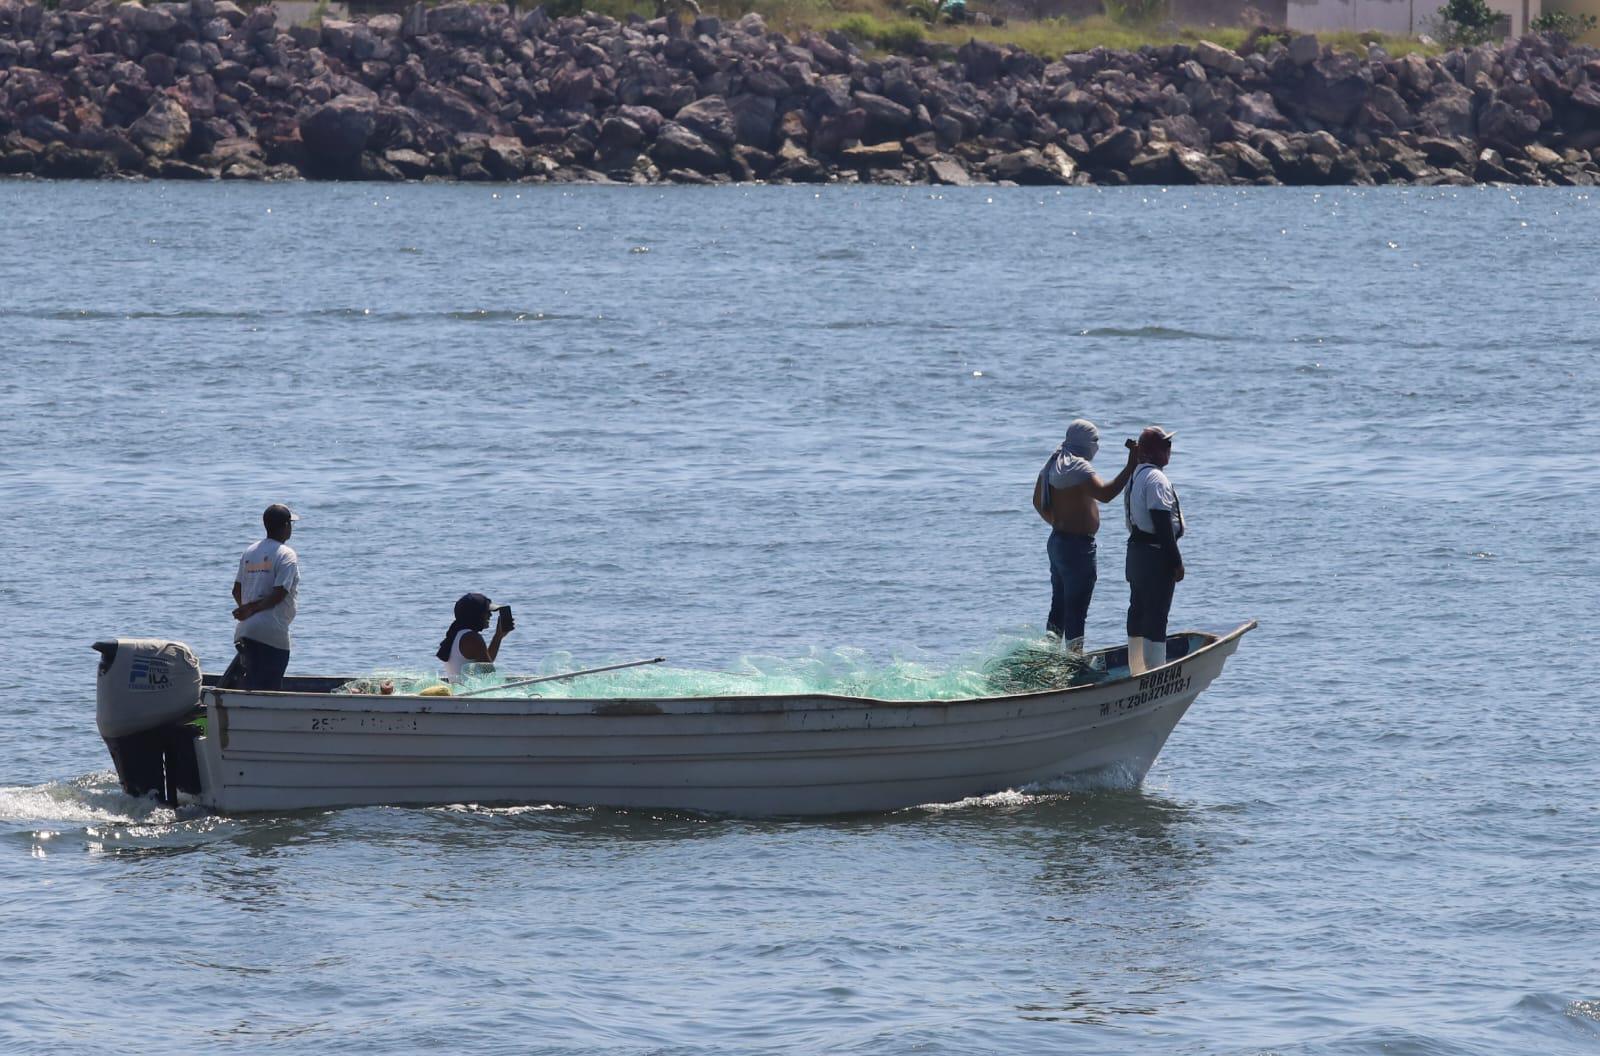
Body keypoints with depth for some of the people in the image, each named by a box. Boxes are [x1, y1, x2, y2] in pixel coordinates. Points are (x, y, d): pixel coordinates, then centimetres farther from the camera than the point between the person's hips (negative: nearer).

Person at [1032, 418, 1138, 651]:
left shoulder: (1053, 464, 11)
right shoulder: (1077, 467, -19)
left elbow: (1038, 502, 21)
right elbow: (1105, 493, -33)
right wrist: (1130, 468, -32)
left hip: (1057, 542, 10)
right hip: (1078, 546, -10)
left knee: (1059, 606, 17)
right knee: (1076, 611, -5)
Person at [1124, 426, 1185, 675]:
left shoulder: (1136, 476, 14)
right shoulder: (1156, 479, -17)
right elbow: (1163, 523, -21)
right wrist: (1176, 561, -18)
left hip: (1136, 550, 10)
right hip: (1156, 555, -10)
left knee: (1138, 612, 15)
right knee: (1156, 617, -8)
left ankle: (1137, 673, 22)